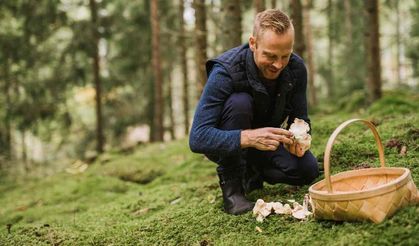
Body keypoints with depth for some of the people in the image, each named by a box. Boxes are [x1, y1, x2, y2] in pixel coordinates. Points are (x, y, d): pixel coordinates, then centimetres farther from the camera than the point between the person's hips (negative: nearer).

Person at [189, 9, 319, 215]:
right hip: (227, 145, -4)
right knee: (239, 102, -34)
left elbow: (300, 118, -7)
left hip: (263, 142, 5)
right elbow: (197, 138, -38)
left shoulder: (296, 69, -17)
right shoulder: (225, 72, -32)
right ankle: (231, 185, -19)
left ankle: (251, 172, 11)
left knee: (307, 170, -20)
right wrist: (249, 138, -53)